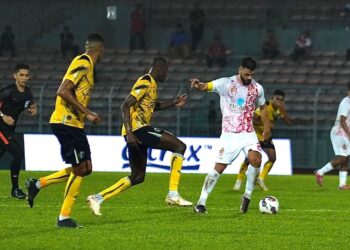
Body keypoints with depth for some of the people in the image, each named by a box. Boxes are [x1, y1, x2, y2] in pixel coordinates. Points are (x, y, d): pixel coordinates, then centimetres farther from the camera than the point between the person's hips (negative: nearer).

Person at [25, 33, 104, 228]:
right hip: (66, 122, -10)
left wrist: (89, 115, 17)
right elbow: (63, 91, -24)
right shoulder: (83, 64, -14)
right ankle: (64, 217, 0)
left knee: (85, 169, 10)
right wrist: (87, 113, -22)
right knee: (80, 169, -6)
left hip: (74, 124, 10)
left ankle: (38, 184, 16)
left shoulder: (87, 65, 15)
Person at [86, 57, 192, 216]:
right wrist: (129, 133, -26)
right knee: (179, 146, -10)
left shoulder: (151, 84, 20)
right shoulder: (145, 83, -11)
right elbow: (125, 106, -19)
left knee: (138, 177, 14)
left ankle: (97, 198, 10)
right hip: (138, 129, -10)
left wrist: (173, 104, 26)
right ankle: (173, 194, -14)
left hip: (137, 132, 10)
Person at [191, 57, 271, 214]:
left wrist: (267, 127, 17)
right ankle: (201, 202, 5)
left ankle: (247, 195, -3)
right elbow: (206, 87, -22)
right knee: (219, 167, -6)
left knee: (255, 160, -23)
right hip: (229, 134, -2)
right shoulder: (226, 84, -9)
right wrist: (198, 86, -45)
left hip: (248, 133, 3)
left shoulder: (257, 88, 3)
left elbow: (262, 107, 21)